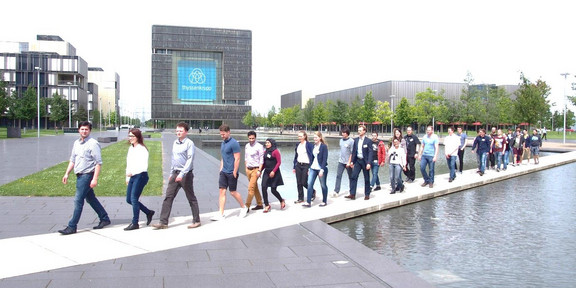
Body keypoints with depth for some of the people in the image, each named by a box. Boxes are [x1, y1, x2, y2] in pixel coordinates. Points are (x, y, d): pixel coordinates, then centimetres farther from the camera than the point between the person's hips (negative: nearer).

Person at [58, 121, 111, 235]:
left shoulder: (93, 144, -12)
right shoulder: (76, 143, 12)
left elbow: (98, 163, -16)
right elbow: (72, 160, 21)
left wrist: (95, 179, -21)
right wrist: (67, 173, 15)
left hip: (87, 175, -9)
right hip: (79, 175, 9)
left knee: (78, 200, -8)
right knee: (90, 199, 16)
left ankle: (72, 227, -1)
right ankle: (104, 219, 27)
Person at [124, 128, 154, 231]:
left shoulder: (142, 149, -12)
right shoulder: (131, 148, 13)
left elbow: (144, 166, -19)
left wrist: (132, 172, -27)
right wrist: (127, 178, 19)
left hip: (140, 176, -9)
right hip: (132, 176, 9)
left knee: (134, 199, -6)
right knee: (129, 199, 10)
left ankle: (135, 223, 6)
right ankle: (148, 212, 26)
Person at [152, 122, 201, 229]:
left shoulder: (189, 143, -12)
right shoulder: (175, 143, 12)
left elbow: (190, 160, -19)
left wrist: (182, 174, -25)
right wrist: (171, 173, 19)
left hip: (186, 174, -7)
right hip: (175, 174, 7)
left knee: (191, 198, 4)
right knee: (168, 197, 2)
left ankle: (196, 221, 17)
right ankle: (163, 222, 5)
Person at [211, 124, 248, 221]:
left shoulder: (234, 143, -14)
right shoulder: (223, 143, 11)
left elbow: (237, 159, -16)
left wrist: (234, 172, -17)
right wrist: (221, 169, 14)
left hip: (231, 173, -7)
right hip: (224, 172, 7)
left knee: (233, 192, 3)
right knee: (222, 191, 2)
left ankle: (243, 208, 26)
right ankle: (221, 214, 4)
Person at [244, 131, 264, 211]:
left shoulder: (259, 146, -10)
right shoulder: (247, 146, 10)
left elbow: (261, 159, -11)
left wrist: (259, 170, -16)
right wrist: (246, 168, 15)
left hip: (255, 169, -7)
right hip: (248, 169, 7)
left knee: (251, 188, -12)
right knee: (255, 188, 14)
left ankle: (247, 206, -11)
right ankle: (259, 204, 23)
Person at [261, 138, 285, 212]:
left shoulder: (275, 151, -10)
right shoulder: (266, 152, 10)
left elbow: (279, 162, -12)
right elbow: (264, 163, 14)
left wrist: (273, 171, -18)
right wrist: (260, 170, 4)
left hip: (274, 172, -6)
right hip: (266, 172, 6)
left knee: (273, 190, -4)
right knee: (264, 187, -8)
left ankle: (282, 201, 25)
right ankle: (267, 205, 2)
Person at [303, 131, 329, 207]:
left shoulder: (324, 146, -10)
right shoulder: (314, 146, 9)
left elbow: (325, 159, -14)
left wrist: (322, 170, -20)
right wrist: (309, 168, 12)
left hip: (321, 169, -6)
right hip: (313, 168, 6)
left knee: (323, 185, 7)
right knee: (309, 184, -4)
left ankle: (324, 201, 22)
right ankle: (308, 202, -3)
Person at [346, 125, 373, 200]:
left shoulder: (368, 141, -8)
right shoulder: (356, 140, 7)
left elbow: (370, 153, -11)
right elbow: (354, 151, 10)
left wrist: (369, 163, -19)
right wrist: (352, 161, 5)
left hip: (365, 161, -4)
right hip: (357, 161, 4)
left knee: (367, 179, 7)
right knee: (353, 177, -5)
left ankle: (367, 194, 18)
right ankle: (352, 194, -4)